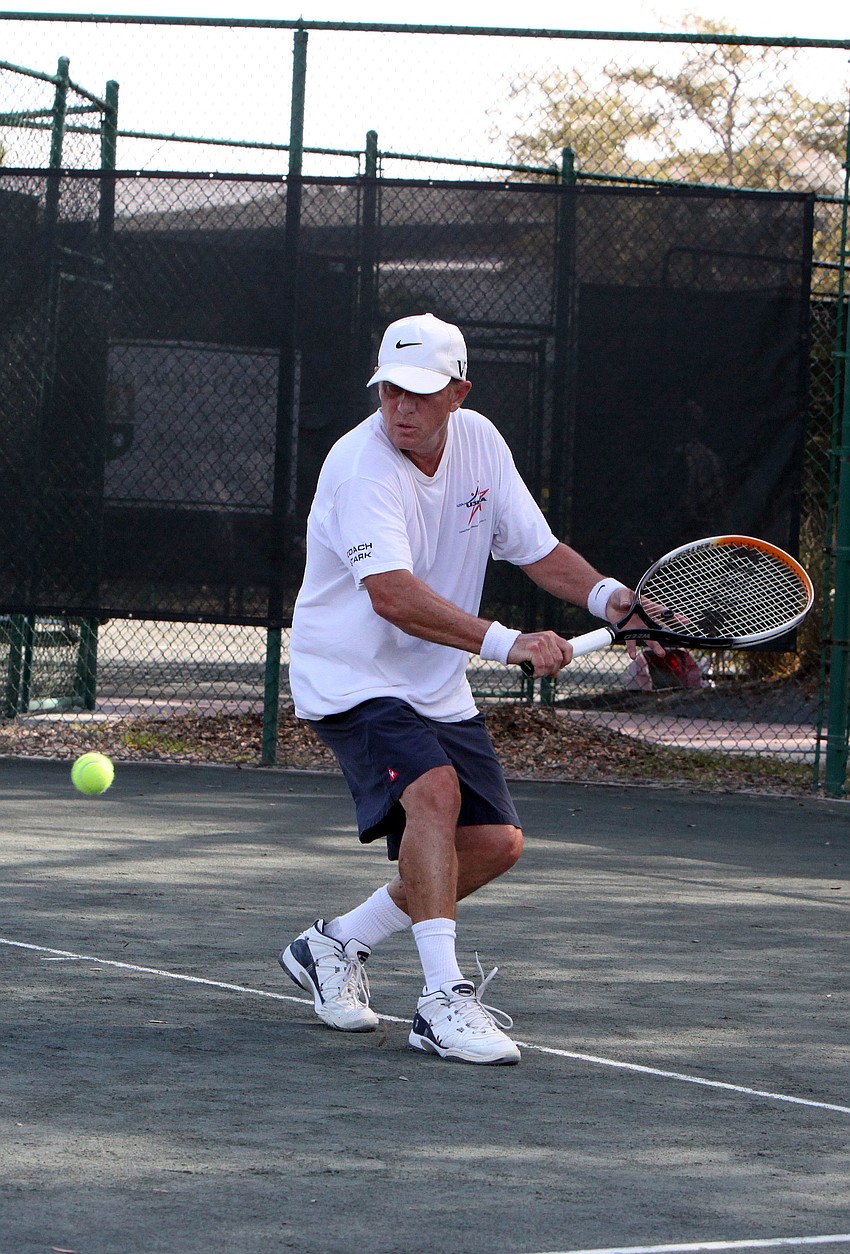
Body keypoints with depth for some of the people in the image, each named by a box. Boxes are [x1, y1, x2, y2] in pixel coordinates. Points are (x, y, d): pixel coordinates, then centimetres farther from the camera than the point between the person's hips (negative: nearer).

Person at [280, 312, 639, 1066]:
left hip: (435, 688, 8)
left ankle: (336, 945, 20)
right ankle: (442, 1000, -31)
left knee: (494, 842, 4)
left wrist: (607, 596, -15)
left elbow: (538, 549, 6)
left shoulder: (480, 442, -1)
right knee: (434, 789, -31)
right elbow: (392, 593, -36)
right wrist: (506, 643, -45)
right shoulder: (363, 466, -24)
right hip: (350, 678, -8)